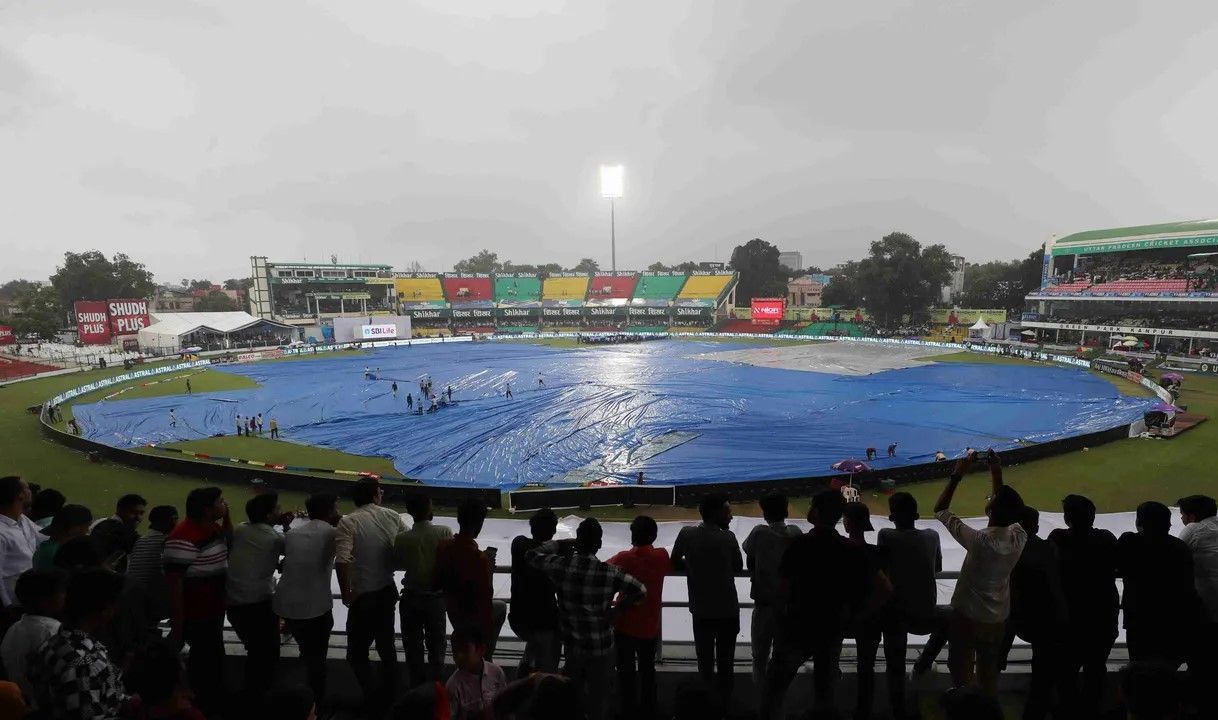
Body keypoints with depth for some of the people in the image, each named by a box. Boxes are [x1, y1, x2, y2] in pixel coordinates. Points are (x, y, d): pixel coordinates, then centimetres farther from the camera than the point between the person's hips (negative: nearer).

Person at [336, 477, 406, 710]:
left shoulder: (348, 522, -12)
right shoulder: (392, 516, -1)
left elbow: (342, 561, -22)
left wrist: (346, 593, -10)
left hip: (363, 596, -4)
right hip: (387, 592, 5)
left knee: (357, 651, 11)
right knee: (386, 645, 19)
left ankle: (372, 697, 10)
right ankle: (389, 695, 30)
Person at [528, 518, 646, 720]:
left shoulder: (561, 565, -16)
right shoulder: (609, 573, -20)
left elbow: (532, 555, 0)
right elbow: (641, 591, -14)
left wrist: (561, 544, 5)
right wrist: (615, 610, -5)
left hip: (572, 644, 2)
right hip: (601, 646, -2)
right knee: (598, 697, 17)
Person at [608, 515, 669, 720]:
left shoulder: (624, 558, -18)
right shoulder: (662, 556, -11)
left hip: (625, 626, -3)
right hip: (650, 626, 3)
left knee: (626, 670, 14)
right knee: (647, 668, 21)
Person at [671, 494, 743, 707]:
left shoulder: (687, 534, -10)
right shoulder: (728, 537, -15)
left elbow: (675, 564, 1)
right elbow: (739, 567, -2)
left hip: (701, 611, 2)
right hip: (728, 611, -2)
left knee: (705, 662, 17)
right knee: (725, 663, 14)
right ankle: (724, 705, 24)